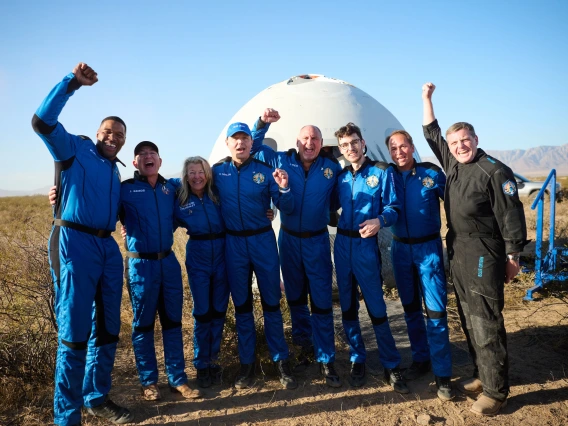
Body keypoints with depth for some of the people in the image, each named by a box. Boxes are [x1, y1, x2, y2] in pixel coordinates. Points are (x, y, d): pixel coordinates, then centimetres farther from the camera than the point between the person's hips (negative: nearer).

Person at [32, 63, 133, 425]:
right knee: (74, 330, -4)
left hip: (108, 247, 7)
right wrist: (72, 82, -20)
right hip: (75, 243, -7)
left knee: (107, 327, 12)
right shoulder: (74, 149, 3)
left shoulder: (115, 172, 21)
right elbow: (42, 121, -14)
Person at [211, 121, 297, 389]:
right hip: (233, 243, 1)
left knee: (271, 301, 5)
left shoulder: (265, 171, -5)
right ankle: (247, 364, 24)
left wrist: (283, 189, -23)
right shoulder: (217, 172, -1)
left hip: (263, 240, -1)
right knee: (241, 304, 10)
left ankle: (281, 361, 18)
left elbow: (286, 209, -5)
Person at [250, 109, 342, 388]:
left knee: (321, 301, -1)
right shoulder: (282, 161, -3)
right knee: (295, 298, 14)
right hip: (288, 239, 2)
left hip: (317, 241, -2)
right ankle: (304, 347, 32)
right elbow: (253, 147, 5)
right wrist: (263, 122, -9)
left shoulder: (332, 167, -5)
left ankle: (326, 360, 11)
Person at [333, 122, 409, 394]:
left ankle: (391, 366, 11)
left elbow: (394, 207, -8)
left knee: (376, 307, -3)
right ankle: (357, 358, 26)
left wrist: (380, 221, -25)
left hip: (366, 244, -5)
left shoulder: (382, 171, -2)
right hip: (341, 244, 5)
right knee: (348, 305, 11)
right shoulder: (341, 176, 10)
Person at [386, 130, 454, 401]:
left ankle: (442, 374, 7)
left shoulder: (431, 173, -6)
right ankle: (420, 359, 30)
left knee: (435, 310, -3)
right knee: (410, 307, 13)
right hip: (400, 248, 3)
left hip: (428, 248, -3)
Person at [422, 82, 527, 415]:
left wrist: (512, 257, -11)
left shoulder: (495, 172, -11)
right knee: (469, 321, 15)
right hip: (457, 254, 8)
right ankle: (482, 375, 29)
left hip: (484, 256, -7)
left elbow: (511, 216, -11)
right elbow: (432, 135, 21)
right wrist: (427, 98, 23)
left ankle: (496, 391, 9)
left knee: (487, 324, -3)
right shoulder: (453, 165, 10)